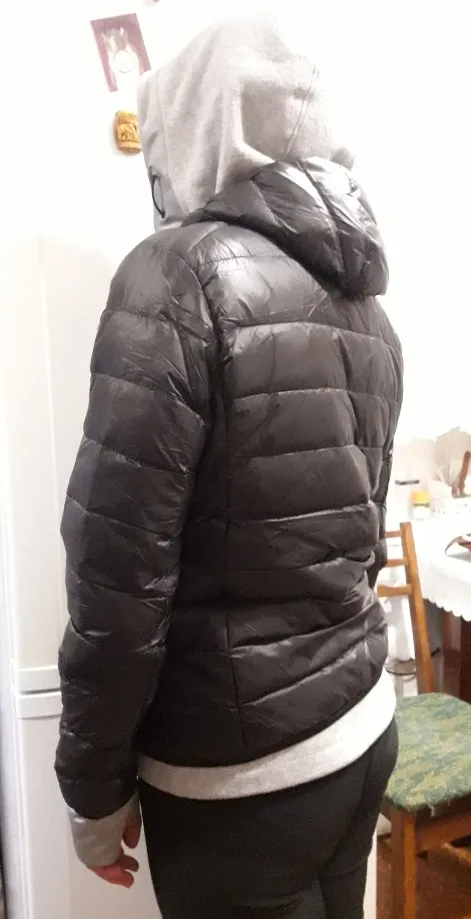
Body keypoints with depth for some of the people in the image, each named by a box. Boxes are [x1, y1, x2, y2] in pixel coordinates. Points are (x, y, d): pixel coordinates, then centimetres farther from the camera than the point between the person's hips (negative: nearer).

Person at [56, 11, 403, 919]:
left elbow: (117, 572, -19)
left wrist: (94, 787, -7)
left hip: (241, 772, -6)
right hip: (363, 725, 7)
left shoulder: (181, 272, -18)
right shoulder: (365, 302, 3)